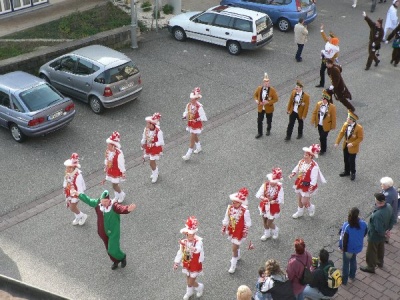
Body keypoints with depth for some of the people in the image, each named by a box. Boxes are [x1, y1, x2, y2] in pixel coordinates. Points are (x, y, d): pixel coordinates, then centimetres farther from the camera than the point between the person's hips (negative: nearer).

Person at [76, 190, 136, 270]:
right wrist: (78, 194, 21)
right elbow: (88, 200, 9)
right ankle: (116, 261, 50)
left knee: (113, 250, -4)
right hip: (103, 232, 6)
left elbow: (122, 208, -48)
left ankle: (122, 257, 31)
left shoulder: (114, 206, -27)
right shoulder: (98, 203, -9)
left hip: (113, 232, -6)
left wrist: (128, 209, -72)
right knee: (109, 249, 22)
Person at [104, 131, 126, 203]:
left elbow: (121, 164, -21)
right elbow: (106, 160, 4)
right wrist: (105, 169, 14)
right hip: (110, 171, 6)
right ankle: (116, 197, 44)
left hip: (117, 172, -6)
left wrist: (123, 173, -12)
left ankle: (122, 195, 34)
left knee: (115, 186, 4)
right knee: (114, 184, 22)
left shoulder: (119, 154, -31)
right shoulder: (108, 151, -13)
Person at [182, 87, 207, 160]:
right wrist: (184, 116, -10)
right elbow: (186, 112, 10)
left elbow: (203, 117, -20)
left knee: (192, 139, -3)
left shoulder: (199, 107, -25)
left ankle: (188, 155, 2)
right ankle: (198, 148, 50)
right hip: (190, 124, 7)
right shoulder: (188, 105, -7)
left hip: (196, 125, -7)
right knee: (195, 137, 26)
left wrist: (196, 119, -32)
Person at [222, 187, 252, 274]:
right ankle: (237, 256, 57)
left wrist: (245, 232, -8)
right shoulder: (229, 208, -16)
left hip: (239, 231, -5)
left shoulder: (245, 211, -27)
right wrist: (224, 229, 5)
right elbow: (226, 219, -2)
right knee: (235, 245, 28)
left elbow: (247, 223, -13)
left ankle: (233, 265, 16)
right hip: (231, 230, 5)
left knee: (234, 248, -2)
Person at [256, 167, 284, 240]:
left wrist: (273, 201, -36)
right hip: (264, 206, 3)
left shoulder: (280, 188, -23)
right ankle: (267, 233, 48)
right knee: (264, 222, 21)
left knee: (269, 224, 6)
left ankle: (275, 230, 41)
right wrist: (263, 198, -38)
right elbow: (258, 194, -19)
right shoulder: (265, 185, -17)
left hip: (273, 208, -3)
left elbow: (280, 200, -21)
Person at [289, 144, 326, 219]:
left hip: (308, 185, -6)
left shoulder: (314, 166, -28)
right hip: (300, 183, 6)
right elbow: (297, 168, 8)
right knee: (299, 199, 21)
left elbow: (314, 179, -25)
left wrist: (310, 188, -27)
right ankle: (300, 212, 45)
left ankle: (311, 208, 37)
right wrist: (293, 174, -10)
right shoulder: (302, 161, -9)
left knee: (304, 202, 2)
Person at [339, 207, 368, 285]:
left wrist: (343, 248, -5)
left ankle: (344, 280, 35)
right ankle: (352, 275, 51)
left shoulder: (347, 226, -34)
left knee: (346, 263, 19)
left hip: (349, 248, -4)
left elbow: (345, 239, -23)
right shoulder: (363, 224, -21)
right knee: (353, 260, 31)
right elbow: (364, 233, -2)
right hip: (358, 247, 4)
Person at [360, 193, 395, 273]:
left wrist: (384, 234, -15)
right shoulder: (389, 207, -18)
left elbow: (379, 229, -34)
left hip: (375, 237, -8)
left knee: (371, 252, 18)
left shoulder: (377, 214, -43)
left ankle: (371, 267, 39)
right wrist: (388, 230, 1)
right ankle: (380, 262, 55)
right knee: (380, 249, 32)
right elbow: (392, 220, -2)